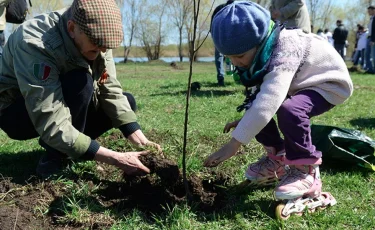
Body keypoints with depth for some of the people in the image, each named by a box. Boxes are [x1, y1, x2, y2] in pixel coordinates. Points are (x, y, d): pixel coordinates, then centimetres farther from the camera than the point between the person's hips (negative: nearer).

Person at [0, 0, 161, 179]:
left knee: (127, 102, -8)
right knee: (80, 82, -34)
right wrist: (116, 159, -41)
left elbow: (111, 92, -13)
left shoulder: (95, 37, -16)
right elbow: (52, 126, -40)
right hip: (16, 113, -7)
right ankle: (56, 155, -14)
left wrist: (142, 141, -24)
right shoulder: (36, 44, -36)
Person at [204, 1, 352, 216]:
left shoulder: (284, 52, -37)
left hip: (329, 84, -8)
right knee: (254, 106, -9)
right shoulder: (259, 51, -9)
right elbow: (262, 93, 4)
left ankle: (306, 171, -17)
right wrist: (245, 120, -10)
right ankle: (277, 157, 11)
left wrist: (234, 143, -48)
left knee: (289, 109, -36)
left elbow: (269, 101, -48)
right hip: (298, 85, 9)